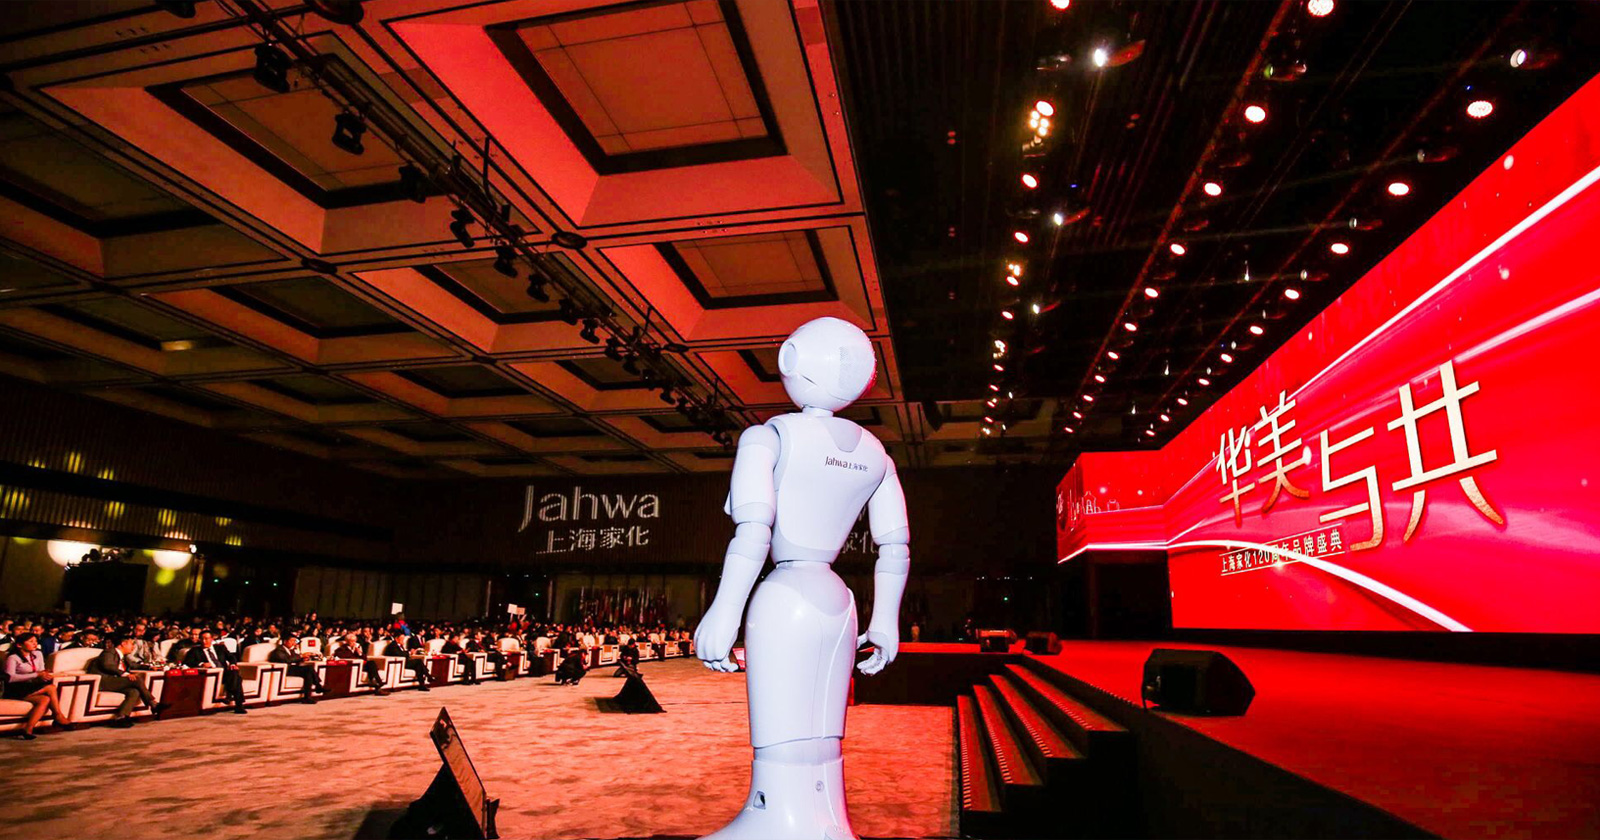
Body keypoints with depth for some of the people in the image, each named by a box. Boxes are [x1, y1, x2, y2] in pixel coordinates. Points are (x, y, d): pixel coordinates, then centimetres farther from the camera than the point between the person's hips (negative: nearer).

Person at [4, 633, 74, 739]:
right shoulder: (13, 657, -8)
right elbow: (10, 678, -19)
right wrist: (36, 675, -24)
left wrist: (44, 675, -11)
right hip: (16, 691, -6)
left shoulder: (38, 654, 11)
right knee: (51, 687, -29)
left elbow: (41, 671, 15)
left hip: (33, 688, 6)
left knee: (45, 699, -26)